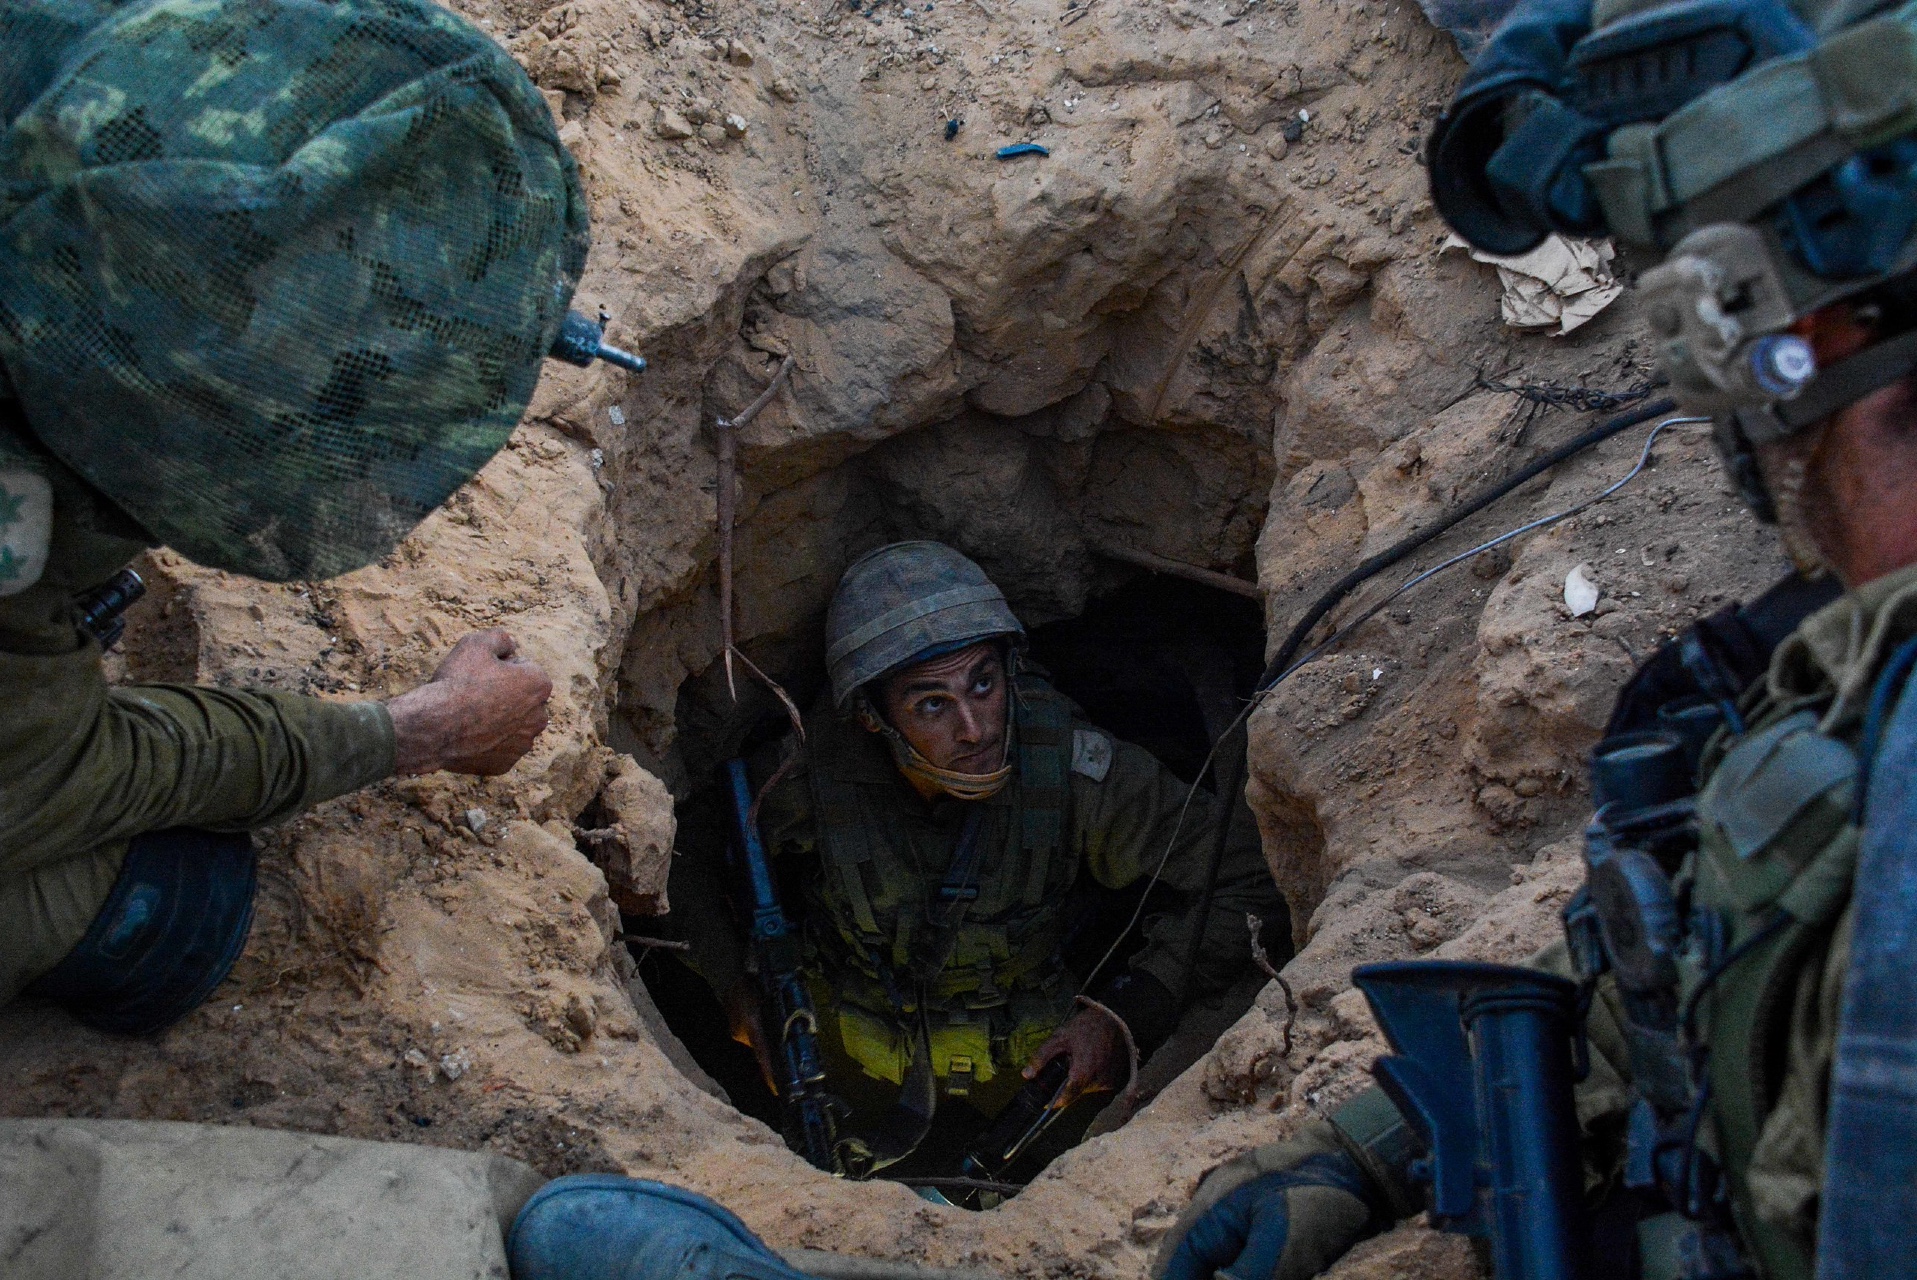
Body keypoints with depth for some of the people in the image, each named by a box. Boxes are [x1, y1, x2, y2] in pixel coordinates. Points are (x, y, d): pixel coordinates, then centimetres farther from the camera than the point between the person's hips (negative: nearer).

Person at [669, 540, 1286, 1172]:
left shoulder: (1073, 767, -32)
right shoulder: (810, 779, -29)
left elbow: (1241, 878, -22)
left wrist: (1131, 1014, -30)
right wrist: (738, 985, -17)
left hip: (1030, 1065, 0)